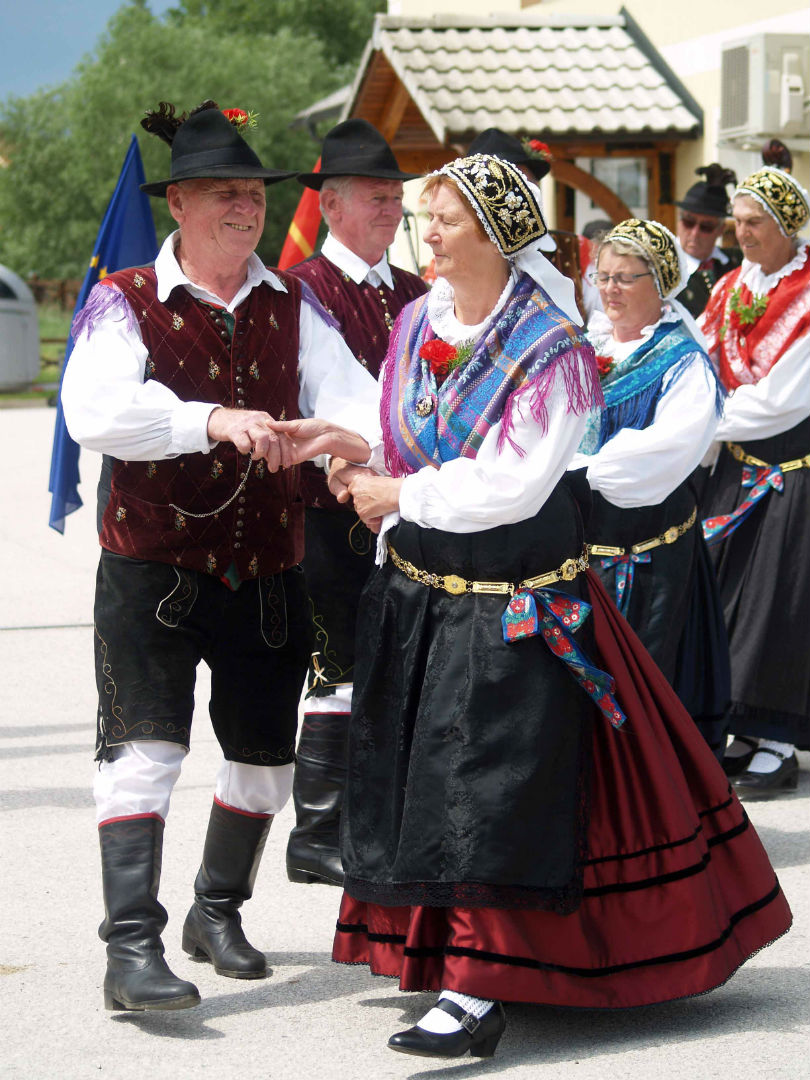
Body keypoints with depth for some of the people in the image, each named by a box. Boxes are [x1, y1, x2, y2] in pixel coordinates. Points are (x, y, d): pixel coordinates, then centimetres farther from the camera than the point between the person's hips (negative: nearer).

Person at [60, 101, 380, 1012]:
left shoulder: (292, 307, 8)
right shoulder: (124, 303, -5)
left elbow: (348, 394, -5)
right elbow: (96, 409, -22)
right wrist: (214, 419, -36)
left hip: (268, 576, 5)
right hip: (153, 571, -5)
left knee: (266, 754, 14)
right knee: (143, 747, -14)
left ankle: (218, 913, 36)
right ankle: (131, 950, -13)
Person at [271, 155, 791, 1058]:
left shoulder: (550, 349, -14)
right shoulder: (418, 324, 7)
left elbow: (513, 483, -21)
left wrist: (401, 495, -14)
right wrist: (355, 449, -3)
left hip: (510, 603, -7)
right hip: (419, 592, 7)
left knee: (491, 783, -7)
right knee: (423, 777, 13)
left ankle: (478, 993, -5)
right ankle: (449, 954, 29)